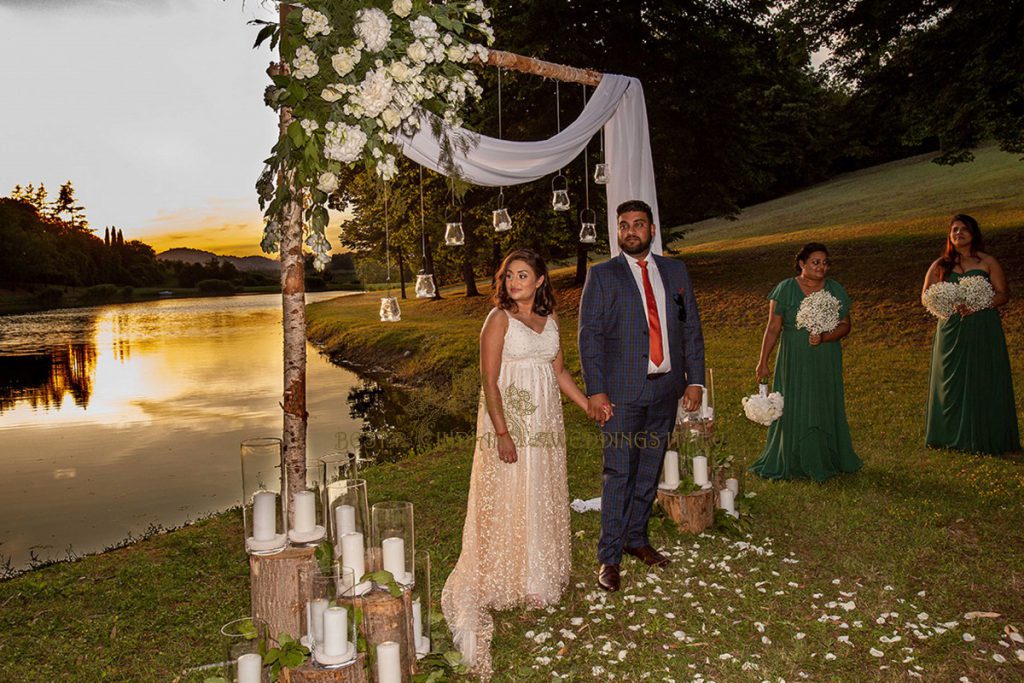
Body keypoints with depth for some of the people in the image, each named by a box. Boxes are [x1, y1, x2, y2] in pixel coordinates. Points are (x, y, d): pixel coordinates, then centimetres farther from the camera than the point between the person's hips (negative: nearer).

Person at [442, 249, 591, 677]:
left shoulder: (549, 317, 8)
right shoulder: (499, 319, -10)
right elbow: (489, 380, -15)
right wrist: (502, 433, -20)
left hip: (544, 421, 6)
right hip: (510, 420, -6)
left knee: (544, 498, 14)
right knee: (508, 501, -1)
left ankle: (541, 577, 30)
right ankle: (506, 582, 12)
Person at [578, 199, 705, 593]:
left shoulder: (675, 272, 11)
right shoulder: (602, 276, 0)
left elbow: (691, 329, 12)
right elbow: (590, 336, -5)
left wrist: (695, 379, 4)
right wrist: (595, 391, -13)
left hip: (666, 389, 4)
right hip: (622, 391, -4)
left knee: (649, 470, 13)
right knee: (618, 473, -4)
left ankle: (636, 538, 29)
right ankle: (609, 556, 5)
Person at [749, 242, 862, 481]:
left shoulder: (835, 290, 0)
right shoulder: (785, 289, -7)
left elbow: (845, 325, 2)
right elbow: (773, 328, -6)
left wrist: (824, 338, -18)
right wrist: (763, 361, -9)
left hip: (825, 363, 2)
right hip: (793, 361, -2)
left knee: (824, 408, 10)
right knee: (793, 410, 3)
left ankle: (825, 460, 25)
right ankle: (791, 462, 15)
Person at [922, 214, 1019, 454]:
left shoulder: (987, 262, 4)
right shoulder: (941, 265, 8)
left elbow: (1003, 293, 2)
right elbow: (926, 297, 7)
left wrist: (978, 304, -16)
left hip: (983, 329, -1)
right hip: (951, 329, 1)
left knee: (984, 383, -1)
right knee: (952, 382, 2)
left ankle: (984, 437, 8)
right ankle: (954, 436, 11)